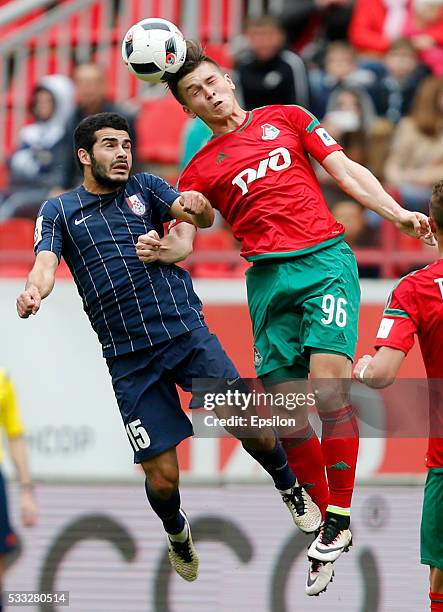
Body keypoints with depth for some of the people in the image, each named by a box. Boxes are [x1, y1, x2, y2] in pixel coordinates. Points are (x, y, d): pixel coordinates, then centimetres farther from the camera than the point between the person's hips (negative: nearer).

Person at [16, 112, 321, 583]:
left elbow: (205, 217, -5)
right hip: (128, 360, -1)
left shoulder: (145, 188, 10)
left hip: (187, 331, 1)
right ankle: (177, 533, 31)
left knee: (255, 432, -9)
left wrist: (195, 206, -31)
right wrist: (33, 291, -33)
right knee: (162, 478, -3)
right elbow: (46, 262, -8)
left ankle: (291, 491, 23)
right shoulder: (59, 211, 8)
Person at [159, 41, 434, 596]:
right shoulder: (200, 170, 14)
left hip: (325, 259, -2)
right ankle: (324, 527, 7)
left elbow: (346, 171, 12)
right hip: (268, 276, 2)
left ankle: (341, 517, -15)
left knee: (327, 385, -20)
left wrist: (396, 214, -1)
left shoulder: (286, 119, 14)